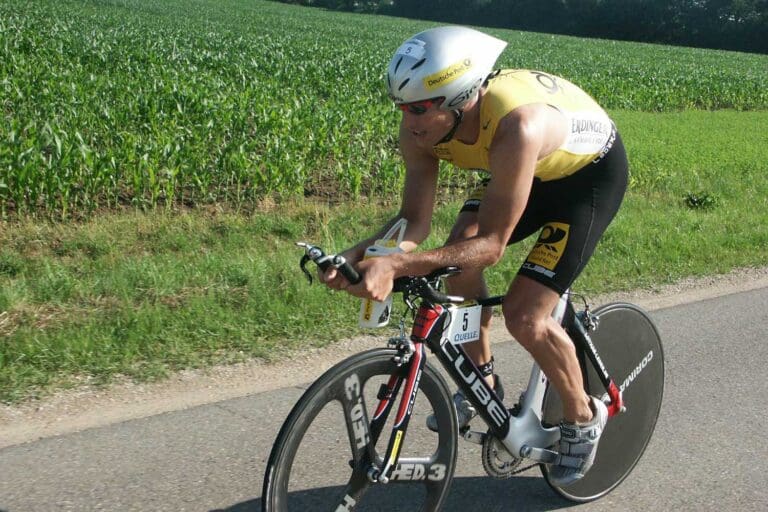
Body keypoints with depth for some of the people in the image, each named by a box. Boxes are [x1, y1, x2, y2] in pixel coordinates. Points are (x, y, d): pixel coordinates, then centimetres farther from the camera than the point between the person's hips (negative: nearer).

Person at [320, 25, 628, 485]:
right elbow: (415, 222, -18)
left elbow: (491, 245, -39)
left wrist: (395, 265, -49)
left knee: (524, 314, -14)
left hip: (592, 171, -6)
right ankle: (483, 382, 10)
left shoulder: (516, 126, -43)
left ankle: (584, 418, 12)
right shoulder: (424, 125, -23)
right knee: (456, 258, -13)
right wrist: (359, 254, -37)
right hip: (530, 167, 7)